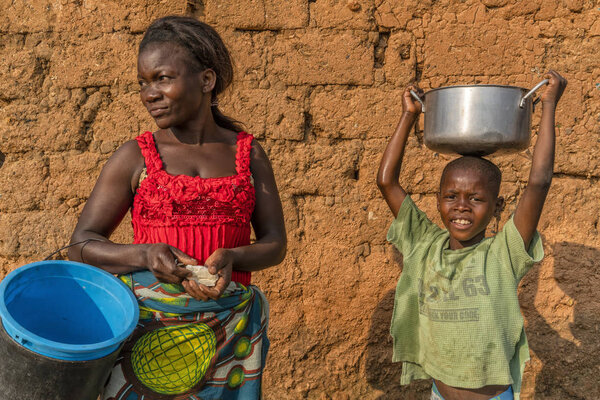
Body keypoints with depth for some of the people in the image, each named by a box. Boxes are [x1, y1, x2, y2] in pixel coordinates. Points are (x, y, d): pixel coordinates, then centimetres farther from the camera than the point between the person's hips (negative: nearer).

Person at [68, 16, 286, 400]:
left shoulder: (249, 154, 2)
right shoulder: (135, 158, -2)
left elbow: (274, 244, 2)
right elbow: (82, 246, -2)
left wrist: (231, 258, -18)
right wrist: (145, 255, -21)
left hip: (227, 331, 1)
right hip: (149, 328, -1)